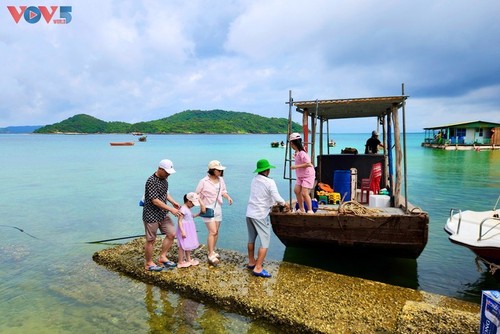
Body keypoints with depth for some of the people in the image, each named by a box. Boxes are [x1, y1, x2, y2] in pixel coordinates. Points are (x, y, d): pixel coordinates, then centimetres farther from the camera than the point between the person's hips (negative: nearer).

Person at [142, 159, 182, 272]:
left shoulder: (164, 179, 5)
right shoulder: (151, 181, -22)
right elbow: (155, 200, -25)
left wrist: (173, 202, 7)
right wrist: (171, 209, -23)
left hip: (163, 214, 8)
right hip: (151, 215, -8)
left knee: (171, 234, 7)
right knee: (151, 240, 6)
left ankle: (162, 257, 22)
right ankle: (149, 263, 22)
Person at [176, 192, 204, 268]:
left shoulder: (188, 209, 10)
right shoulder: (183, 209, -19)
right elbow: (180, 221, -22)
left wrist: (197, 215, 17)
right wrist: (182, 231, -26)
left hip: (189, 230, 10)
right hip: (184, 229, -10)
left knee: (188, 245, 17)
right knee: (183, 246, -1)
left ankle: (188, 260, 29)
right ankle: (180, 262, 9)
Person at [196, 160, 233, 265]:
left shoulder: (221, 180, 1)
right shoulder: (204, 181, -14)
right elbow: (197, 194, -7)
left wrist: (228, 197, -4)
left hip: (218, 208, 6)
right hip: (208, 208, -6)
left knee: (216, 232, 11)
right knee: (212, 232, -11)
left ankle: (212, 251, 27)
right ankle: (211, 255, -2)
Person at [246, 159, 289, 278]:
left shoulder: (254, 179, 8)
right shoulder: (270, 182, -14)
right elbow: (277, 198, -17)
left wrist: (274, 202, 21)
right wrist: (285, 203, 3)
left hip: (250, 213, 7)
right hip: (261, 215, -7)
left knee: (251, 239, 19)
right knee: (265, 242, 1)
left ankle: (251, 262, 33)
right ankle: (258, 268, 0)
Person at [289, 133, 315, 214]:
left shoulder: (302, 153, -23)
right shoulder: (297, 152, 6)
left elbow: (308, 164, -28)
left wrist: (296, 166, -25)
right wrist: (295, 157, 13)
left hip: (308, 175, -9)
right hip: (301, 176, 9)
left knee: (304, 193, -13)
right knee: (296, 190, 5)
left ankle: (310, 210, 0)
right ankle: (301, 209, 16)